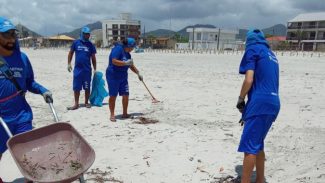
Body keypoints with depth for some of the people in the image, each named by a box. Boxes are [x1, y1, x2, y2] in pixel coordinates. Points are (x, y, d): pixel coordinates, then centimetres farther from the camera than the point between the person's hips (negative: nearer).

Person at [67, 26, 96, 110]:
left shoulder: (90, 45, 4)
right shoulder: (76, 42, 2)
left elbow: (93, 57, 7)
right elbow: (71, 53, 9)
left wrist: (95, 69, 5)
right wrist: (69, 63, 1)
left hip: (87, 69, 0)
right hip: (77, 69, 0)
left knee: (87, 87, 7)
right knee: (76, 87, 4)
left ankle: (86, 102, 20)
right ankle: (76, 104, 12)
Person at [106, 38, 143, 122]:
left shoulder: (127, 54, 13)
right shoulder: (118, 49, -13)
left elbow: (131, 65, 25)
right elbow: (114, 61, -25)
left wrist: (138, 73, 21)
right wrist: (126, 63, -24)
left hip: (123, 77, 8)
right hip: (113, 76, -8)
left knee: (126, 95, 5)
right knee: (113, 96, -2)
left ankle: (125, 114, 17)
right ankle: (112, 115, 7)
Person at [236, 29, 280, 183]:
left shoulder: (252, 49, 1)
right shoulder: (271, 54, 23)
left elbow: (249, 80, -12)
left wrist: (240, 100, 1)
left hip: (259, 103, -8)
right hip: (273, 103, 8)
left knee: (249, 146, -7)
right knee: (258, 145, 18)